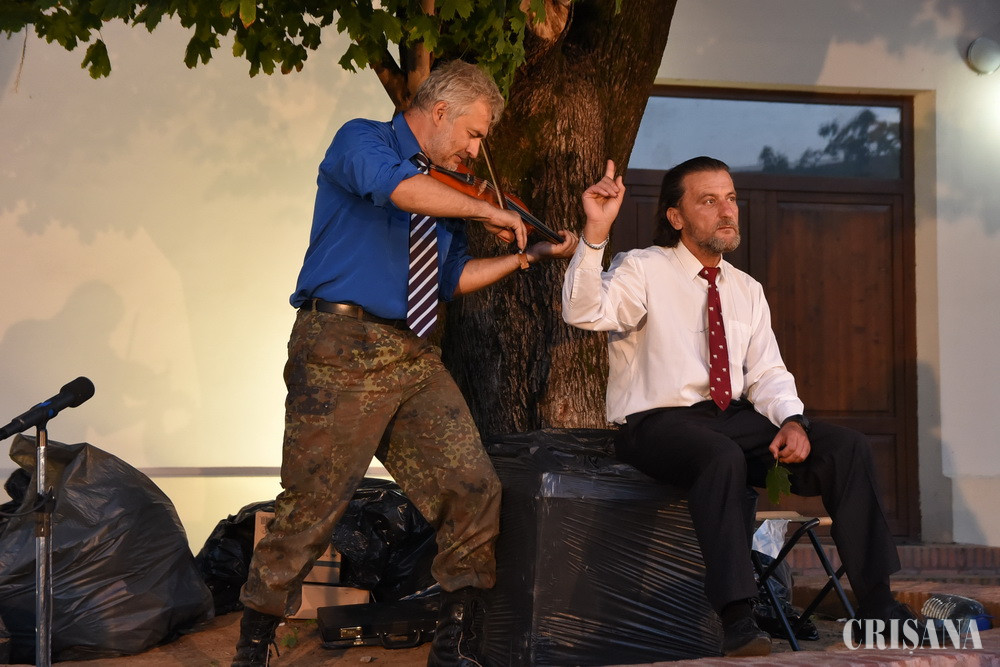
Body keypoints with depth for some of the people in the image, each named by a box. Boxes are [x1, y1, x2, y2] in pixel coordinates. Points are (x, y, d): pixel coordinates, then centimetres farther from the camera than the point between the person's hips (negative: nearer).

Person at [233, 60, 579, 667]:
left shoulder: (443, 191, 22)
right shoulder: (361, 141, 0)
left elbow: (452, 279, 24)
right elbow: (398, 187, -24)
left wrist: (529, 256, 17)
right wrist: (487, 212, -16)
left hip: (414, 359, 7)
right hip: (341, 349, -7)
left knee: (476, 492, -2)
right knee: (312, 508, -5)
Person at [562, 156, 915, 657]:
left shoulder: (747, 290, 17)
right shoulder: (642, 270, -1)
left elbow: (766, 372, 12)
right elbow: (583, 312, -20)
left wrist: (792, 420, -9)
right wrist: (595, 232, -33)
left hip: (735, 419, 6)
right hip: (657, 424, -6)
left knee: (847, 447, -12)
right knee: (723, 457, -39)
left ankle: (877, 603, -9)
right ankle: (737, 623, -38)